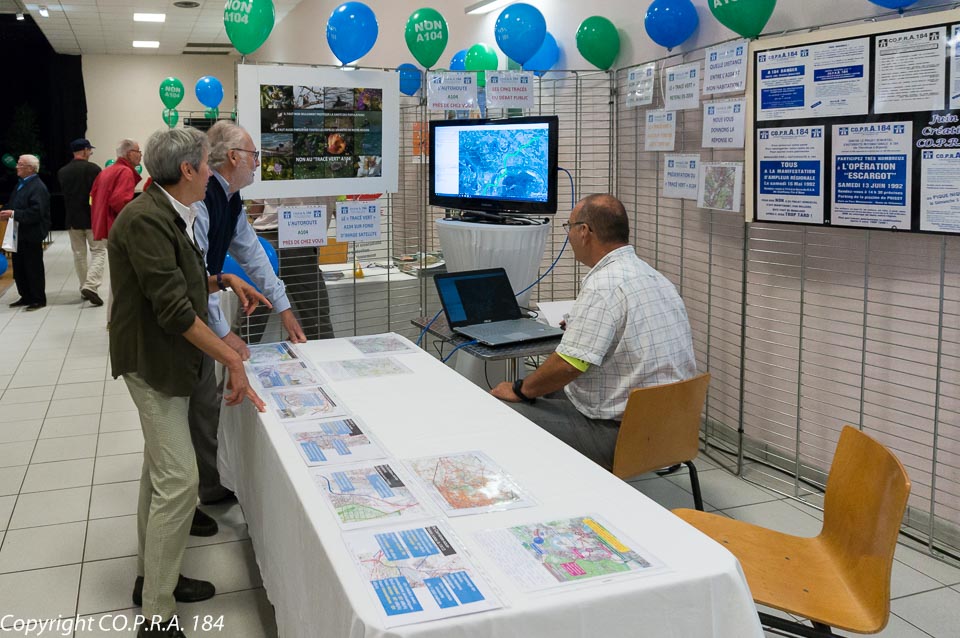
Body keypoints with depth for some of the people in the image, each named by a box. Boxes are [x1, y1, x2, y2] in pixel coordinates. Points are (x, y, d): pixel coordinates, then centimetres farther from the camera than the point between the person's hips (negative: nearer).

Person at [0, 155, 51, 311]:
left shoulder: (38, 187, -16)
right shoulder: (20, 184, 13)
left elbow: (36, 212, -24)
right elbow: (13, 204, 22)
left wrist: (14, 214, -24)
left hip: (31, 235, -9)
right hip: (19, 234, 9)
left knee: (34, 269, 0)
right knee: (19, 268, 13)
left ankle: (38, 299, 9)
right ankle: (26, 297, 23)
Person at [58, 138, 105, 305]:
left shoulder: (62, 172, 2)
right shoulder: (93, 169, -13)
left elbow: (64, 194, 8)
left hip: (72, 218, 5)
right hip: (93, 217, -4)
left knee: (79, 254, 13)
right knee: (98, 252, 2)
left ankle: (84, 288, 19)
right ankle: (90, 286, -14)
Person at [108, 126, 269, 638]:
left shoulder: (169, 216, 10)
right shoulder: (146, 220, -22)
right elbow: (174, 308, -25)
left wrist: (224, 280, 10)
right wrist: (232, 360, -22)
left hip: (165, 360, 11)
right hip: (152, 361, -11)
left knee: (159, 471, 18)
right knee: (179, 481, -11)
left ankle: (152, 577, 32)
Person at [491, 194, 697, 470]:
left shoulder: (603, 284, -20)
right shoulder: (655, 277, 11)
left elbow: (567, 364, -23)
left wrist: (520, 390, -6)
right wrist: (581, 328, 32)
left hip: (620, 435, -10)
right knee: (553, 391, 24)